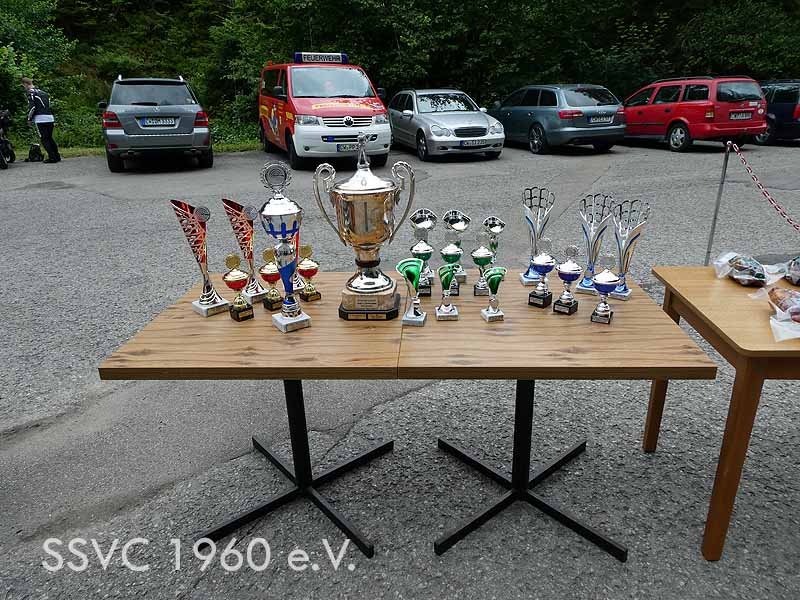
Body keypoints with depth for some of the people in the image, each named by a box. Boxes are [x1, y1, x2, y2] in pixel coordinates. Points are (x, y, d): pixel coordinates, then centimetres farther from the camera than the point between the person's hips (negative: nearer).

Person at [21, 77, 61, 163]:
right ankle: (57, 156, 9)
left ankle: (52, 157, -10)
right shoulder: (43, 92, 22)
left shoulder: (30, 92, -1)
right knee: (50, 138, 14)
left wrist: (29, 118, 2)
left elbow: (32, 106, -9)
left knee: (44, 139, -4)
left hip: (40, 118, -7)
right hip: (50, 117, 7)